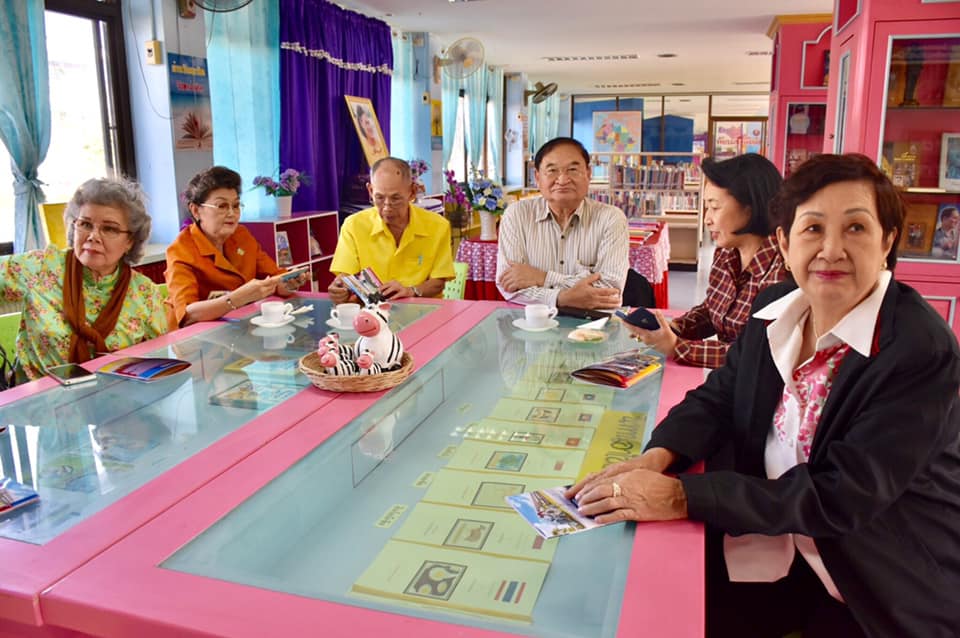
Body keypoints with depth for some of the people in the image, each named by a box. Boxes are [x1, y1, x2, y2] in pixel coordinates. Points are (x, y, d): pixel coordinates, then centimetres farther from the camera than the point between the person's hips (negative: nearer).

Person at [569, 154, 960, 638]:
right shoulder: (776, 308, -3)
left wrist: (683, 496, -32)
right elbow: (719, 396, 4)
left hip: (887, 585, -4)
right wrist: (657, 458, -17)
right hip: (776, 542, 5)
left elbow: (840, 497, -26)